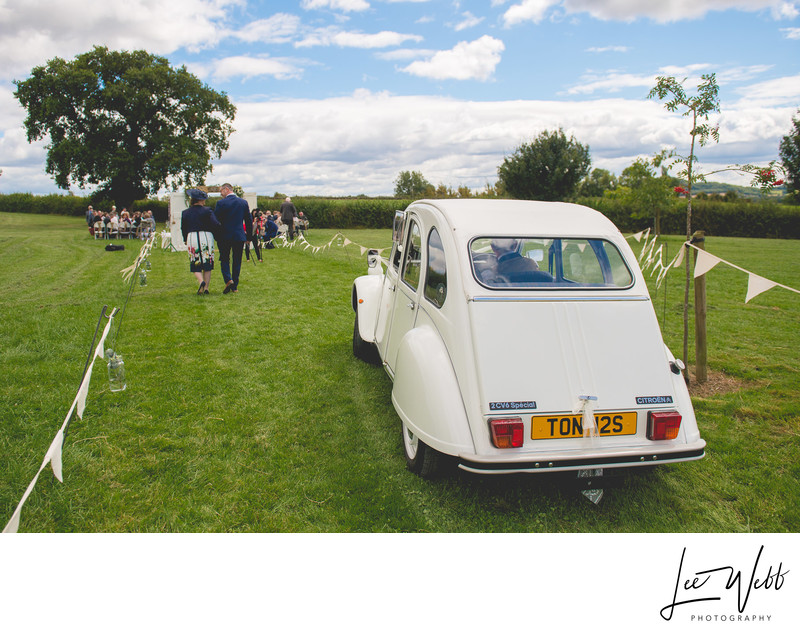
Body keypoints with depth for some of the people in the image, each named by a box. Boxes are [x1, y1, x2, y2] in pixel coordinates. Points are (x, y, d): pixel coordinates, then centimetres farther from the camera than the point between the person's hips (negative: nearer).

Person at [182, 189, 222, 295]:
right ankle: (206, 288, 5)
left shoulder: (185, 213, 6)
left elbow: (183, 229, 13)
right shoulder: (207, 211, -4)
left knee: (195, 265, 6)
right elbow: (216, 224, -13)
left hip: (192, 238, 2)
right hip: (206, 237, -1)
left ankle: (201, 281, -21)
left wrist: (185, 240, 27)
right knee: (207, 264, 8)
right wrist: (216, 234, 7)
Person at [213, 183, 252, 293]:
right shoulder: (243, 202, 3)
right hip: (239, 236, 3)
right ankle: (234, 286, 10)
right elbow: (249, 221, 7)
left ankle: (228, 280, -11)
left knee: (224, 259, 10)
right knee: (237, 261, 8)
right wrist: (249, 235, 15)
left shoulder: (221, 203, -8)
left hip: (224, 236, -3)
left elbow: (215, 220, -5)